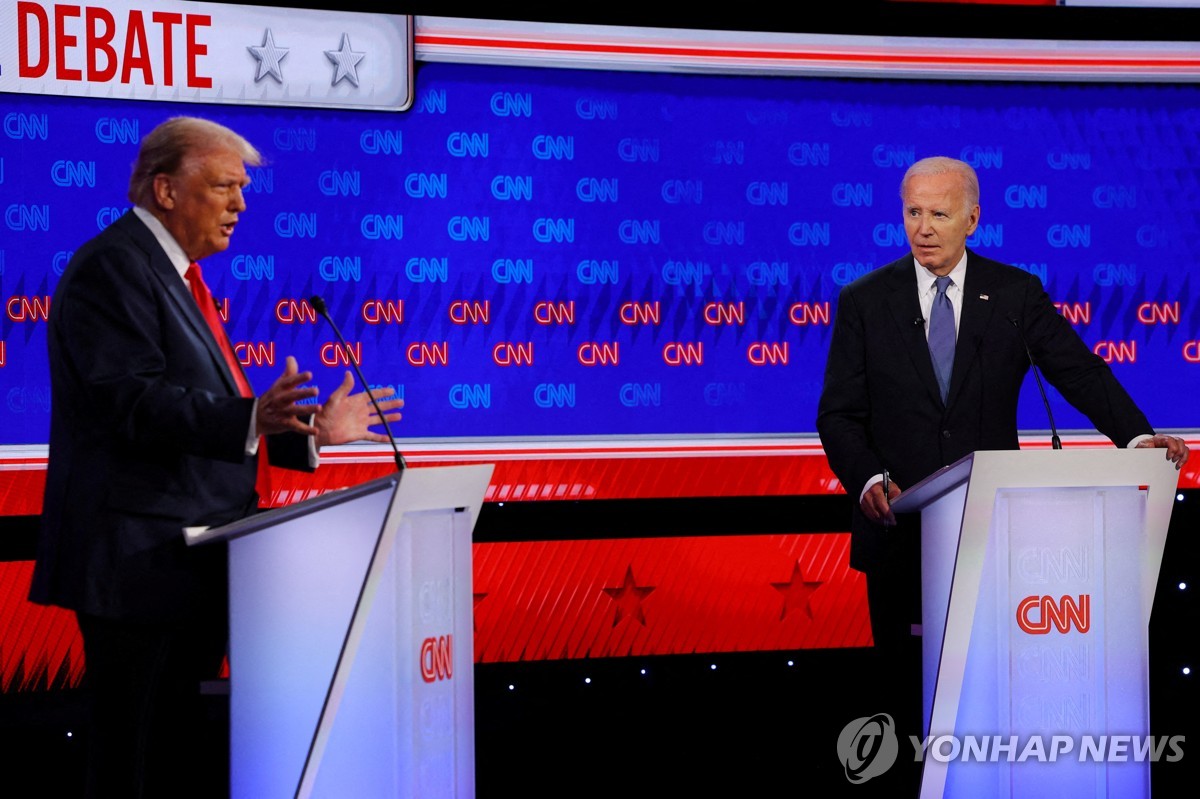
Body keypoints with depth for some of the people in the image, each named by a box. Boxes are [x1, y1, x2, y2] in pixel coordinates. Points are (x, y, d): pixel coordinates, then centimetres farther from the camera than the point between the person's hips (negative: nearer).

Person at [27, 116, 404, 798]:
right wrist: (251, 419, -37)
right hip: (141, 558, -10)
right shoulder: (114, 266, -12)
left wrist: (309, 430, 17)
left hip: (188, 562, 10)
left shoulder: (179, 275, 20)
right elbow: (133, 402, -24)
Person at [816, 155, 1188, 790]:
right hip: (899, 524, 0)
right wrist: (868, 479, -18)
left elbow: (1079, 373, -3)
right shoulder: (864, 301, 4)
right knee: (904, 681, 5)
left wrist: (1136, 435, -21)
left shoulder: (1017, 295, 4)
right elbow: (839, 412, 0)